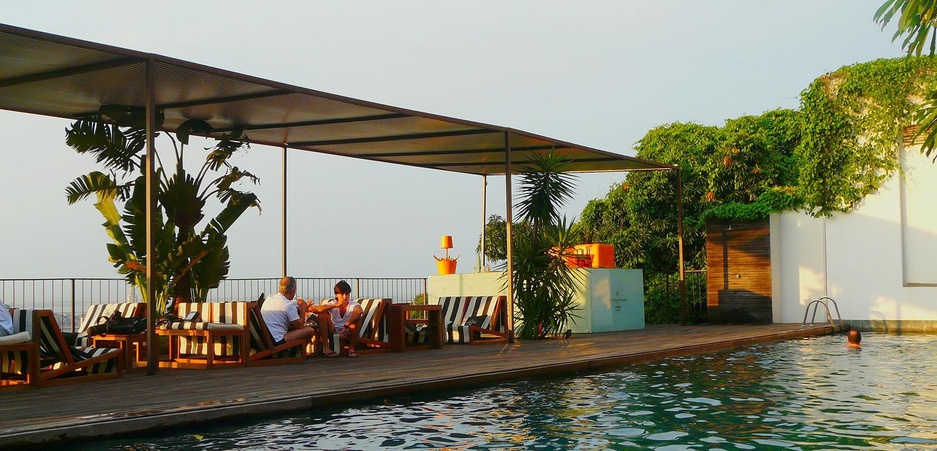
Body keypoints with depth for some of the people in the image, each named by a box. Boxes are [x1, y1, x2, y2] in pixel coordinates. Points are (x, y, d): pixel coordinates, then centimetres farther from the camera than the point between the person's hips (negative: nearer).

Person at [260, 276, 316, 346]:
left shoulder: (268, 299, 10)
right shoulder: (289, 305, -13)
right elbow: (299, 325, -3)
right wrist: (303, 309, 8)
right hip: (277, 342, -9)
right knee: (310, 330, -2)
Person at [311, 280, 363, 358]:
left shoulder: (353, 304, -14)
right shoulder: (332, 303, -11)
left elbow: (359, 310, -40)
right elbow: (314, 310, -28)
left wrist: (346, 326, -51)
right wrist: (334, 306, -38)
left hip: (348, 331, -1)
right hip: (333, 330, 1)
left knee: (356, 316, -28)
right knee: (323, 313, -22)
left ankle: (351, 349, -17)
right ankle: (326, 348, -22)